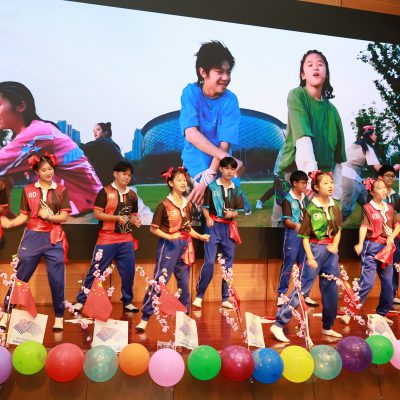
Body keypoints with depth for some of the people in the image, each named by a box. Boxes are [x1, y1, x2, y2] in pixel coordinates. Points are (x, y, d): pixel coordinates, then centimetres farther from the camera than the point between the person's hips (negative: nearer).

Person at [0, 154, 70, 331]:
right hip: (32, 237, 1)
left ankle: (59, 317, 13)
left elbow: (64, 216, -1)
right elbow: (23, 216, 4)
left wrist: (49, 216, -18)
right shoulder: (28, 190, 6)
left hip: (54, 239, 0)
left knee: (56, 278, 1)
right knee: (20, 276, 5)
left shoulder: (61, 190, 4)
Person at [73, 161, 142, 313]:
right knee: (95, 271, 1)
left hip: (126, 240, 4)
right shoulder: (105, 191, -6)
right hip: (107, 239, -4)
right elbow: (97, 214, -10)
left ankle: (127, 301, 23)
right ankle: (81, 300, 14)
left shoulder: (132, 195, 8)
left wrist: (135, 221, -6)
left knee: (128, 272, 7)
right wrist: (117, 218, -21)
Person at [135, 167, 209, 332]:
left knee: (184, 283, 13)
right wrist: (169, 237, -19)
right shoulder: (164, 204, -9)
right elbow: (153, 229, -8)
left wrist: (200, 236, 5)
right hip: (169, 246, -6)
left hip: (185, 246, 6)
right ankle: (145, 318, 0)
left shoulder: (187, 204, 8)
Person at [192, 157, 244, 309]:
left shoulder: (236, 191, 11)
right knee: (209, 262, -10)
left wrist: (232, 213, -10)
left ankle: (225, 298, 15)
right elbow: (205, 207, 1)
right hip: (213, 226, -4)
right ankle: (199, 295, 4)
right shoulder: (212, 187, 3)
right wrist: (208, 218, -17)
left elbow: (239, 211, 11)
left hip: (229, 228, 4)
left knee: (228, 263, 6)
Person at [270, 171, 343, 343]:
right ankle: (278, 324, 0)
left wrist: (335, 245, -2)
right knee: (303, 287, -6)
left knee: (331, 289, 12)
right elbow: (305, 236, -10)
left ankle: (327, 327, 29)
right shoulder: (311, 208, -11)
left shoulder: (336, 206, 6)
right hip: (316, 249, -6)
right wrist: (310, 257, -16)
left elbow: (339, 228, 16)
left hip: (331, 251, 6)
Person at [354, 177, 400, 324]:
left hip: (386, 248, 6)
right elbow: (364, 226, -17)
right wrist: (360, 244, -31)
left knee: (388, 283, 9)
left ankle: (382, 314, 23)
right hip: (371, 247, -6)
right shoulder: (367, 208, -6)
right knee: (367, 282, -12)